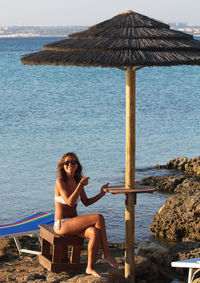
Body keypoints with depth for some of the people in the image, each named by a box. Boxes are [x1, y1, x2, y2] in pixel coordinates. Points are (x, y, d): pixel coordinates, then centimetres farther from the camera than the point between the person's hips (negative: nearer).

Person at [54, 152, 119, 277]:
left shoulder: (77, 181, 9)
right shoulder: (60, 181, -13)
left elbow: (86, 202, 16)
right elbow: (70, 202, -23)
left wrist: (102, 193, 5)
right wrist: (81, 185, -27)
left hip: (73, 222, 6)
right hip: (62, 225, -6)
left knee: (95, 233, -26)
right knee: (99, 218, -22)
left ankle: (90, 268, -17)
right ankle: (107, 253, -12)